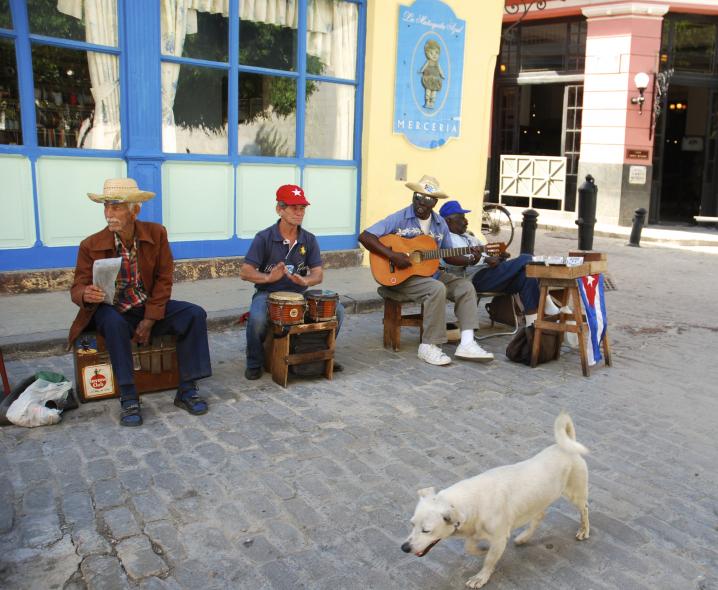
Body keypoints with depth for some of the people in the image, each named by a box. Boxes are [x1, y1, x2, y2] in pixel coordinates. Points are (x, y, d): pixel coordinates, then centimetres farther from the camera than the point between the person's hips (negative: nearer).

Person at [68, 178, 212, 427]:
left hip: (150, 308, 2)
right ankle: (128, 399, -26)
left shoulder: (156, 233, -7)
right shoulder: (91, 245, -11)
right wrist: (86, 295, -36)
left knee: (194, 314, -20)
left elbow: (163, 280, -5)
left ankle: (186, 390, -14)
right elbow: (77, 288, -9)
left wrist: (149, 320, -14)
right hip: (113, 312, -2)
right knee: (114, 323, -36)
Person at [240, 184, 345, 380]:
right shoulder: (264, 238, -9)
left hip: (299, 293, 3)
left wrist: (304, 280, -26)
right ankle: (254, 363, -6)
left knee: (336, 310, -16)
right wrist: (269, 277, -32)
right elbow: (244, 272, -12)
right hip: (268, 293, -3)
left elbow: (318, 274, -2)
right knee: (257, 319, -36)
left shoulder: (309, 240, 2)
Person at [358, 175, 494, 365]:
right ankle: (428, 346, -21)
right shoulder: (399, 219, -9)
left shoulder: (440, 223, 8)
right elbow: (364, 236, -16)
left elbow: (449, 256, 15)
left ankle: (466, 344, -17)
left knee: (466, 287, -10)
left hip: (431, 272, 7)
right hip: (402, 276, -7)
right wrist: (392, 256, -25)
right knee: (437, 289, -31)